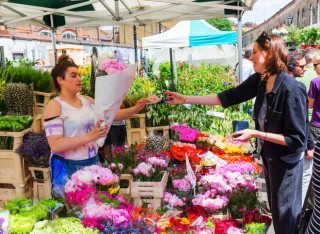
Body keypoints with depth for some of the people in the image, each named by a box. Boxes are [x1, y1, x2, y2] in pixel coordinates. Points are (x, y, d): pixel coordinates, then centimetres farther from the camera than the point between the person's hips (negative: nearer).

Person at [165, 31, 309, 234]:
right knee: (275, 207, 26)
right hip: (268, 154, 7)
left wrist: (255, 134, -27)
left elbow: (296, 139, -25)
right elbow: (229, 97, -4)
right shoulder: (259, 80, -6)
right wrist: (185, 99, -6)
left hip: (285, 160, -7)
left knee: (285, 214, 12)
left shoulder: (291, 89, -28)